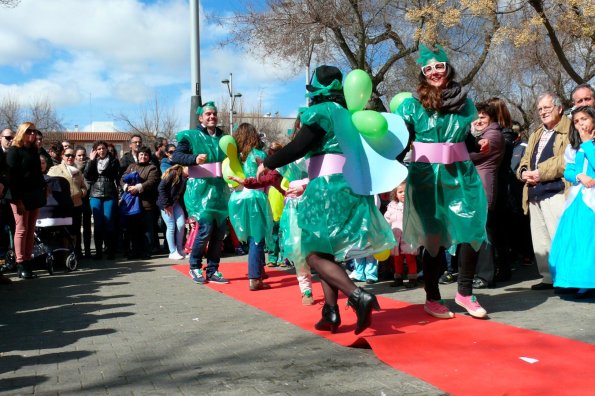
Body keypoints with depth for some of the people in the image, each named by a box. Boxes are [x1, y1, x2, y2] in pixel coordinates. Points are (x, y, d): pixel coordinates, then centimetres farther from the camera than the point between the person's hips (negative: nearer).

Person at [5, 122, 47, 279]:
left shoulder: (34, 150, 15)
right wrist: (17, 198, -18)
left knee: (31, 230, 5)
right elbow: (12, 176, -11)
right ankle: (21, 266, -2)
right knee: (22, 229, -5)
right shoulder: (14, 151, -4)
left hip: (35, 195, 6)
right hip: (21, 196, -6)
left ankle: (28, 262, 9)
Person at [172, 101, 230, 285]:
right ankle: (195, 267, 9)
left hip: (220, 189, 5)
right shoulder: (191, 136, 0)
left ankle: (213, 270, 15)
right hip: (200, 189, -5)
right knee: (206, 228, -13)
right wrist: (195, 159, -25)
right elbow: (176, 156, -9)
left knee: (220, 230, 4)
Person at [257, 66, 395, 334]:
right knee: (327, 251, 12)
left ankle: (358, 296, -20)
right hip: (351, 186, 8)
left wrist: (268, 164, -3)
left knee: (314, 253, -6)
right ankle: (331, 312, 8)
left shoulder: (321, 111, -6)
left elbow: (299, 147, -14)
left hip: (328, 188, -8)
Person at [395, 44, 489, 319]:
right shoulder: (412, 104, -1)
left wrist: (479, 145, 2)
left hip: (461, 175, 3)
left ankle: (465, 292, 16)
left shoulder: (464, 103, 9)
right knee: (433, 236, 1)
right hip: (427, 177, -3)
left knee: (472, 231, -5)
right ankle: (432, 298, 18)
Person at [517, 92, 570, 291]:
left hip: (556, 192, -8)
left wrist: (541, 173, -15)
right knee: (540, 240, 9)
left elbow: (566, 159, -13)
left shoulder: (570, 130, 0)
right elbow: (525, 160, 22)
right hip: (534, 194, 8)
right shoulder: (535, 135, 26)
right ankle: (548, 277, 16)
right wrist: (524, 172, 0)